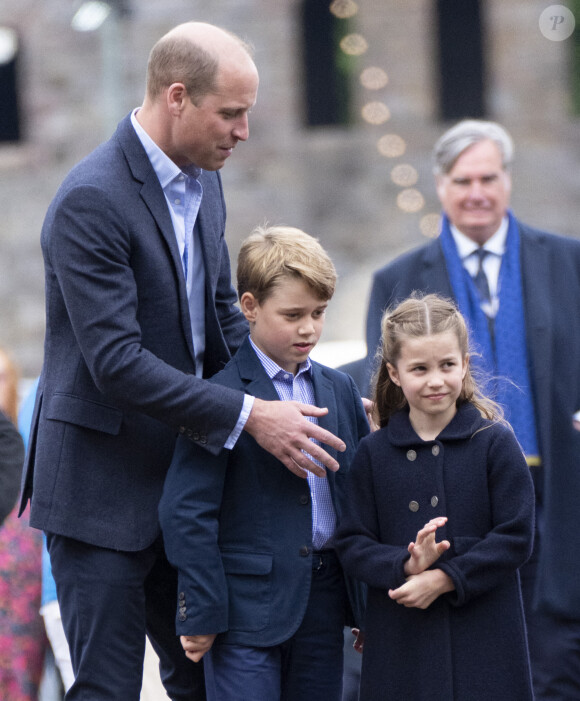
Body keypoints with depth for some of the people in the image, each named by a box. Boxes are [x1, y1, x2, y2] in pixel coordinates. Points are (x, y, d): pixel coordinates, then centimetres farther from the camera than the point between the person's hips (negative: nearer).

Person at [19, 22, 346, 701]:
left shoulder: (202, 180, 8)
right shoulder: (90, 200, -20)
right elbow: (116, 362, -25)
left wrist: (290, 400, 1)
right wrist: (248, 416, -25)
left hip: (182, 478, 8)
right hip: (102, 487, -8)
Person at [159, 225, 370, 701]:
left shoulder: (341, 390, 11)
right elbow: (186, 512, -11)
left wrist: (368, 603, 14)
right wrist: (201, 611, -13)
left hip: (325, 602, 6)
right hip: (249, 603, -6)